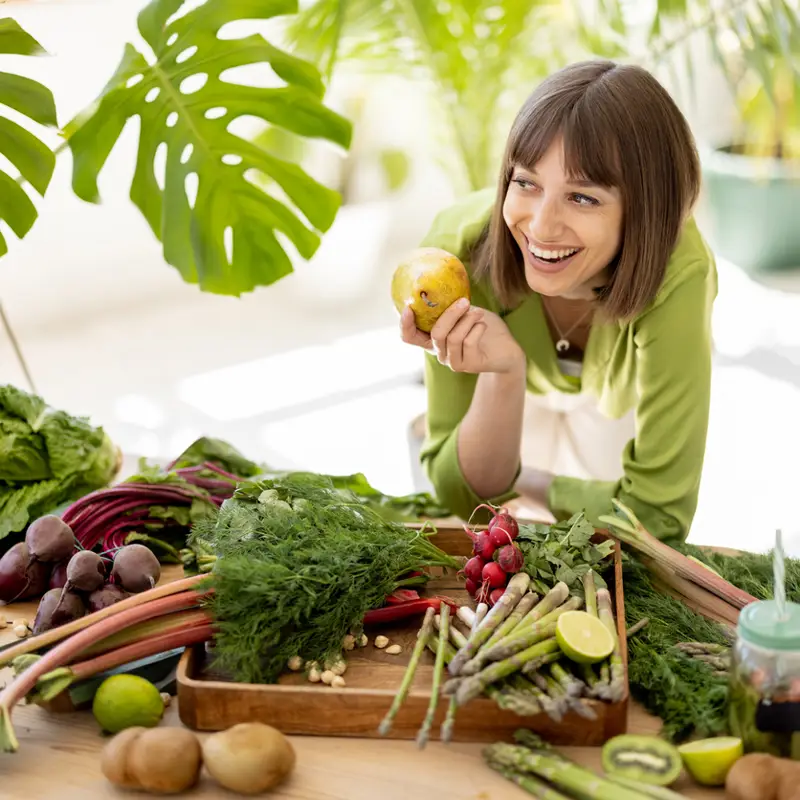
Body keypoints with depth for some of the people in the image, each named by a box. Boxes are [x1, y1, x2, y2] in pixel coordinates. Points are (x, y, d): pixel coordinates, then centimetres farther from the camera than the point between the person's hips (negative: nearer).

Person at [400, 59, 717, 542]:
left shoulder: (675, 274, -41)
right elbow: (464, 495, -29)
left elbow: (656, 513, -33)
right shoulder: (461, 247, -35)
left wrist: (522, 485, -21)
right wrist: (503, 373, -45)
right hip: (521, 422, 2)